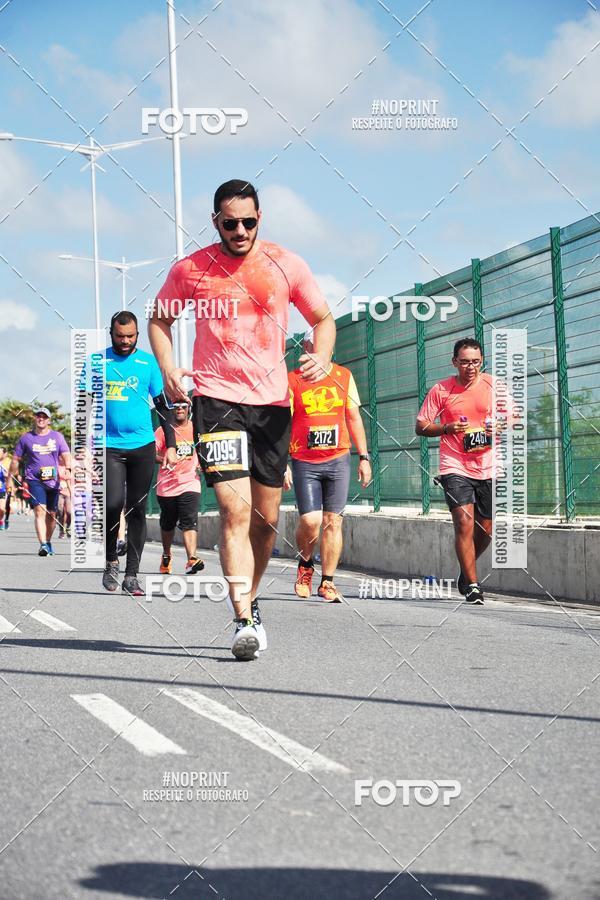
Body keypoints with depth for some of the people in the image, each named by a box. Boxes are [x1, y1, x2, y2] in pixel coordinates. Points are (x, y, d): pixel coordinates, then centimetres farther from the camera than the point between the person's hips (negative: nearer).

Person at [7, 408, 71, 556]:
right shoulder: (26, 438, 4)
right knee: (40, 511, -18)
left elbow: (66, 457, 3)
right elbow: (16, 459, 11)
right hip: (34, 480, -2)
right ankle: (43, 545, -25)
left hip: (53, 481, 2)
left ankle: (48, 542, 28)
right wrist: (10, 479, 10)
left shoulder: (57, 437, 7)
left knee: (51, 514, 8)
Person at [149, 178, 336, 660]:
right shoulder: (190, 269, 1)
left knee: (266, 518, 9)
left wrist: (322, 356, -10)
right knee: (236, 510, -16)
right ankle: (244, 621, -17)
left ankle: (250, 600, 32)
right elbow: (159, 318, 15)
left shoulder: (286, 264, 3)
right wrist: (168, 368, -2)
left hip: (273, 402, 3)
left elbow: (323, 319, 12)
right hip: (216, 399, -2)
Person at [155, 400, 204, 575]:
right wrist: (164, 460, -26)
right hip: (166, 485, 0)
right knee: (167, 524, 13)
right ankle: (166, 556, 35)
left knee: (190, 522, -15)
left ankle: (192, 560, -26)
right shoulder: (163, 430, 0)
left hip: (190, 483, 0)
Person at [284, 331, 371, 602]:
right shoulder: (292, 381, 0)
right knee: (310, 520, -11)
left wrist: (363, 457, 8)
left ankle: (327, 583, 6)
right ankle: (305, 564, 18)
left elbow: (354, 418, 14)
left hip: (338, 460, 2)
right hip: (304, 461, -2)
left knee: (333, 521, 0)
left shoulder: (344, 376, 9)